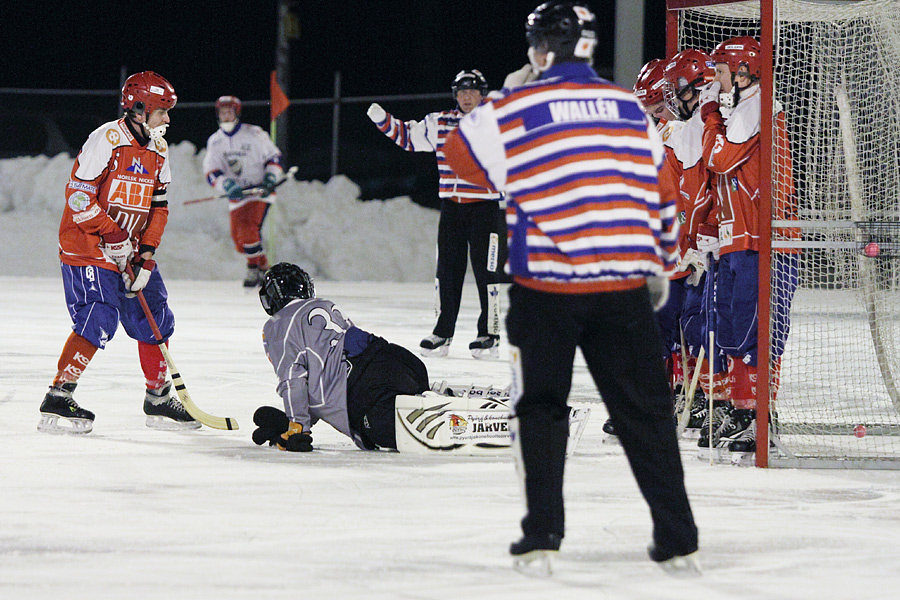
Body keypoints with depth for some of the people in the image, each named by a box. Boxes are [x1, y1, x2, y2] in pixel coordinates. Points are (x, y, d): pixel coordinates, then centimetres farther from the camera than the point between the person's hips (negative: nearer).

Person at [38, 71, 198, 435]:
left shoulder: (158, 151, 9)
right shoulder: (106, 141, -16)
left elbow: (158, 206, 12)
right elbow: (79, 194, -18)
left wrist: (146, 254, 0)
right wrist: (111, 235, -19)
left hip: (130, 250, 8)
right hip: (87, 246, -8)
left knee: (155, 319, 8)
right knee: (99, 319, -19)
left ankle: (159, 400, 22)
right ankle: (58, 400, -14)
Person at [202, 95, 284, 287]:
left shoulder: (254, 134, -6)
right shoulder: (215, 141, 4)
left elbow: (273, 157, 3)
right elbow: (211, 173, -3)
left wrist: (270, 179, -13)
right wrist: (227, 185, -21)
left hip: (260, 192, -5)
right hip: (236, 196, 5)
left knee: (248, 227, -24)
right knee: (239, 240, 4)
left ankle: (254, 269, -12)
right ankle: (263, 267, 26)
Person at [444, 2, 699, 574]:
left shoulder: (512, 111, -3)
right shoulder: (632, 108, 8)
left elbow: (460, 152, 12)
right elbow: (661, 193, 14)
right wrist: (661, 266, 27)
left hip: (545, 287, -2)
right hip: (623, 286, 2)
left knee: (541, 407, 12)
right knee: (645, 413, 8)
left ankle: (542, 537, 6)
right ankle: (678, 542, 6)